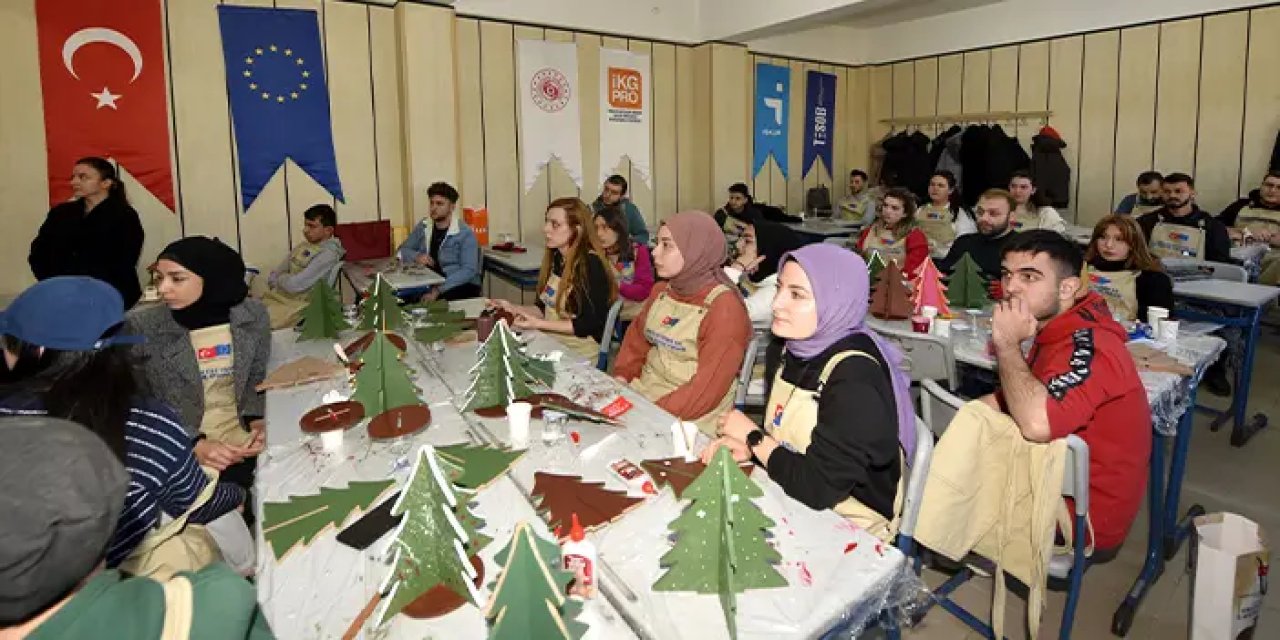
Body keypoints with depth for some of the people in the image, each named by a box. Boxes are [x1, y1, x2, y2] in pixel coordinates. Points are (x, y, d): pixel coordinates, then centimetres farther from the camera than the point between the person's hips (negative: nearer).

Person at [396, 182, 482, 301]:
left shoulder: (465, 233, -8)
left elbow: (469, 270, -18)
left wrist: (438, 290, -28)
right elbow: (402, 251, 18)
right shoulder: (423, 226, 10)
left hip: (461, 286, -5)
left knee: (442, 299, -37)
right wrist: (416, 257, -7)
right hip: (429, 284, 5)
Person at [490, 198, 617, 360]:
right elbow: (546, 308, 11)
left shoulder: (590, 264, -18)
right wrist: (513, 308, -4)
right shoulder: (555, 258, 5)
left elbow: (591, 324, -20)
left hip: (579, 354, -7)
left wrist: (538, 324, -21)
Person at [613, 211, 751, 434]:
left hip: (688, 421, -7)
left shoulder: (725, 308, -15)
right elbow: (636, 339, 16)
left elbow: (706, 390, -18)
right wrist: (621, 377, -2)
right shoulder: (661, 291, 9)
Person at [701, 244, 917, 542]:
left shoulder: (856, 379, -26)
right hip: (791, 507, 6)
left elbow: (819, 489, -27)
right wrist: (748, 448, -12)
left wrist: (753, 437, -15)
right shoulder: (795, 349, -2)